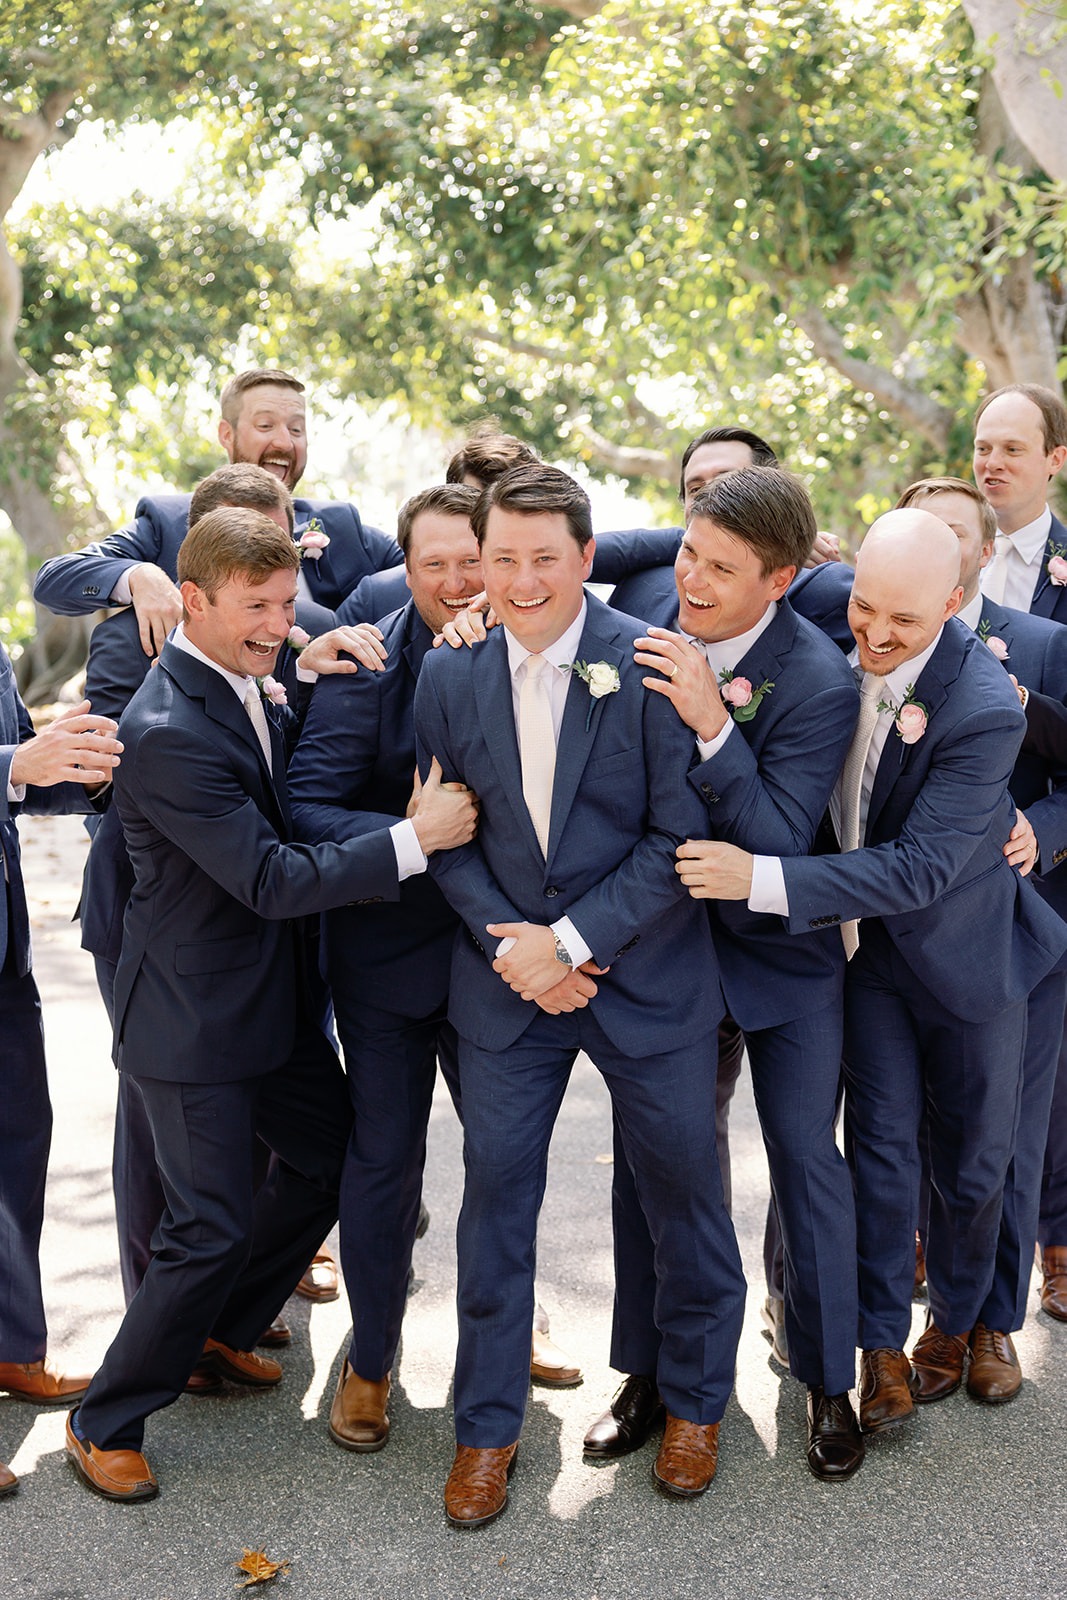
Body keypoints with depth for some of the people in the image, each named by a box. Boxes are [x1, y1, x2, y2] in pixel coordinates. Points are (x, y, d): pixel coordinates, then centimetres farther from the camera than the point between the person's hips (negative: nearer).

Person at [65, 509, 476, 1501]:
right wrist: (415, 838, -25)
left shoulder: (248, 689, 1)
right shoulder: (167, 733, -27)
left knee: (330, 1157, 20)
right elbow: (274, 881, -27)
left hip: (270, 995, 9)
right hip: (192, 1018, -9)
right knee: (211, 1229, -3)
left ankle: (222, 1333, 40)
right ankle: (104, 1425, 19)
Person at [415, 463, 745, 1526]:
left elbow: (680, 834, -13)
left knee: (683, 1195, 11)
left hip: (647, 976, -2)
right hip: (508, 974, 3)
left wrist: (573, 940, -17)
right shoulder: (449, 678, -1)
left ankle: (695, 1401, 35)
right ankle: (487, 1427, 27)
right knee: (495, 1200, 9)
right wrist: (510, 943, -10)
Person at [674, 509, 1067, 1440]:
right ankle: (884, 1343, 18)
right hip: (867, 941, 3)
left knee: (972, 1160, 14)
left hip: (963, 947, -2)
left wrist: (763, 879, -38)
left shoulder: (985, 710, -30)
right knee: (881, 1144, 3)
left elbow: (920, 867, -31)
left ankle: (956, 1322, 38)